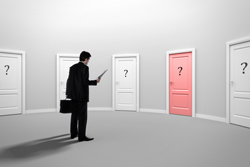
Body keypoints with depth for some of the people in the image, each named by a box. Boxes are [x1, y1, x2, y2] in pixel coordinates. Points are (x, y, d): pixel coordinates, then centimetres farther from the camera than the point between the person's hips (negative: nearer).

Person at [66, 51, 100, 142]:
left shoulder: (72, 67, 10)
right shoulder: (85, 68, -13)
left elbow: (69, 81, 12)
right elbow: (85, 82, -19)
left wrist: (67, 93, 21)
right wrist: (95, 81, -3)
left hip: (74, 95, 8)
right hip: (82, 95, -8)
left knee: (74, 114, 15)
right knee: (83, 116, -2)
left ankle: (73, 133, 25)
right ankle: (82, 136, 2)